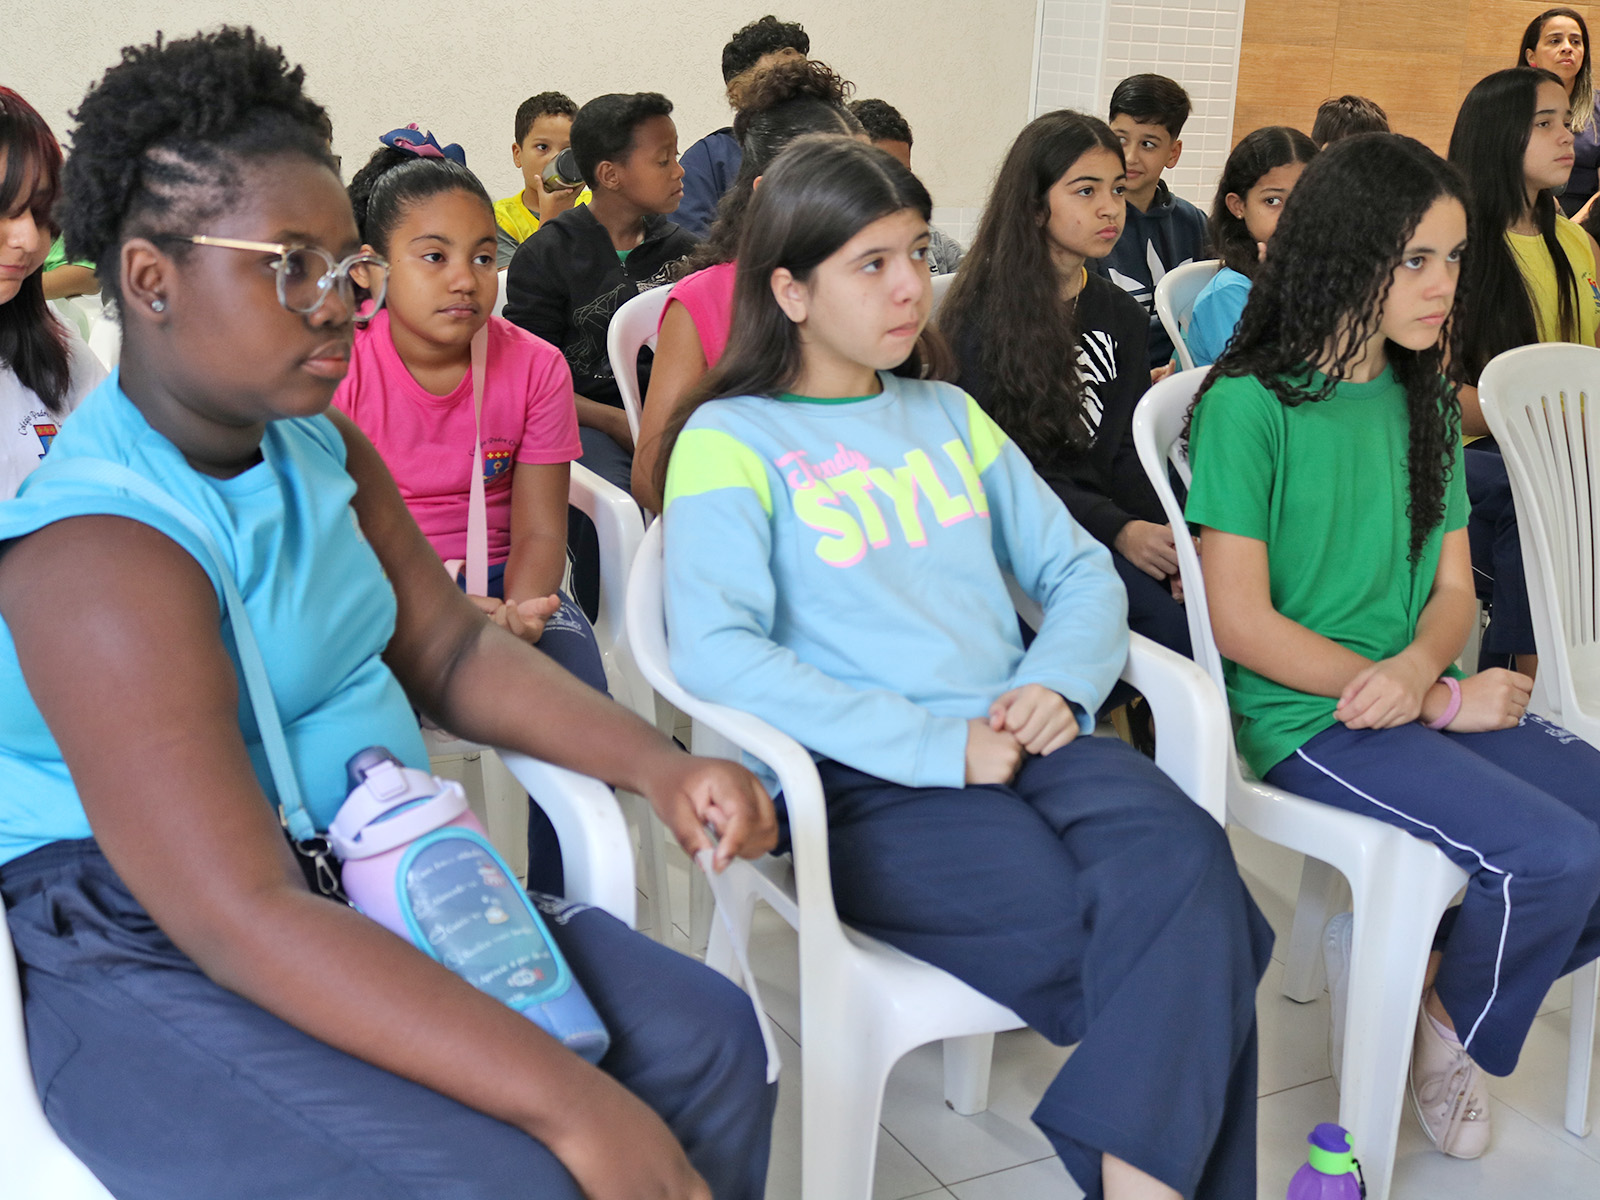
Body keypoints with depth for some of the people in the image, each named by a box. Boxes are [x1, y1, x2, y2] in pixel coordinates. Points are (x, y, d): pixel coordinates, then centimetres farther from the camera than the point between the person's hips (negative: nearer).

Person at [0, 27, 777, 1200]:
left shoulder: (324, 449, 5)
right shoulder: (100, 549, -24)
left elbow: (451, 650, 7)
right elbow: (244, 919, -30)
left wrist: (658, 767, -12)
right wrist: (572, 1106, -33)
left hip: (375, 897, 8)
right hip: (162, 964, -8)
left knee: (703, 1039, -3)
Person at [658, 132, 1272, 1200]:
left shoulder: (950, 415, 21)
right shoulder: (731, 439, 1)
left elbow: (1079, 568, 18)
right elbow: (714, 650, -14)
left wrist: (1058, 684, -5)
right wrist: (935, 746, -17)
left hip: (1015, 740, 5)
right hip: (868, 784, -5)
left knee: (1182, 853, -27)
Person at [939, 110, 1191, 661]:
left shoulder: (1122, 316, 16)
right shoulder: (983, 315, -3)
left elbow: (1126, 450, 11)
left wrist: (1163, 534, -11)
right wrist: (1118, 530, -20)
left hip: (1102, 514, 6)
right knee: (1173, 621, -30)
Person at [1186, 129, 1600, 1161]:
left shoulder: (1425, 404, 13)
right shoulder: (1250, 405, -10)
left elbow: (1453, 588, 11)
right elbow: (1240, 622, -13)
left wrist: (1419, 667, -14)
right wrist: (1443, 702, -12)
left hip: (1416, 697, 7)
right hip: (1301, 717, -7)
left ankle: (1455, 986, 14)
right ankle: (1455, 1036, 7)